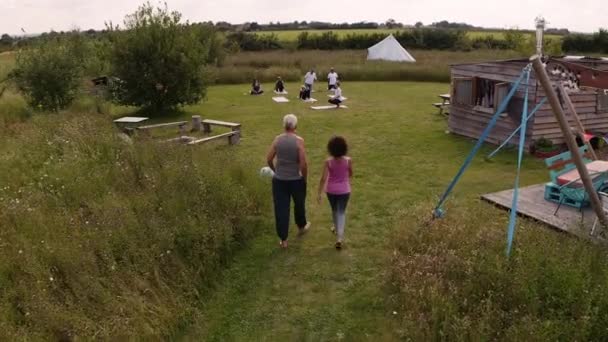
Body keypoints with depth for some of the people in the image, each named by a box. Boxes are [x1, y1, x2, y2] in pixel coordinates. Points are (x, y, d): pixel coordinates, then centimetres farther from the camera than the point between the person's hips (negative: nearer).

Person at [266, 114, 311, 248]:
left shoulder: (277, 139, -5)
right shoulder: (299, 141, -14)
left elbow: (269, 159, -1)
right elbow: (303, 163, -17)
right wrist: (305, 178, -1)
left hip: (279, 180, 2)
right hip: (296, 180, -2)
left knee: (281, 209, 8)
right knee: (299, 204, 24)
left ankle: (283, 240, 13)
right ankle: (302, 226, 47)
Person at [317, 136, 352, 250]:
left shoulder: (328, 162, -17)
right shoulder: (348, 161, -15)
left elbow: (323, 178, -16)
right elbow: (350, 174, 2)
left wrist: (319, 193, -8)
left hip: (331, 190, 1)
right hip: (344, 190, -1)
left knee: (334, 210, 24)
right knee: (341, 212, 8)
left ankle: (336, 228, 46)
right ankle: (339, 237, -5)